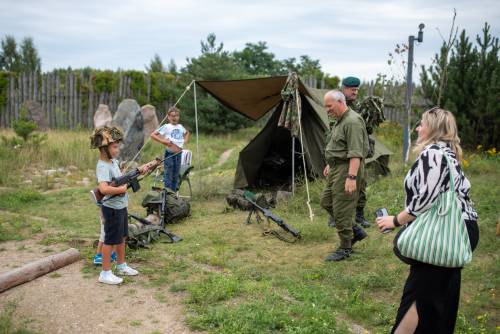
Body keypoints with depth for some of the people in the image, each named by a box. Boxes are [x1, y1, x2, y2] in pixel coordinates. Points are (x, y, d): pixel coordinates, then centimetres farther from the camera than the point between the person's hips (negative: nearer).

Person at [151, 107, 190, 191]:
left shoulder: (180, 127, 11)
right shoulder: (166, 127, -5)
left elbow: (187, 133, 33)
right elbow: (153, 135, -8)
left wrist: (185, 140, 15)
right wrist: (162, 141, -16)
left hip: (178, 154, 5)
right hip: (170, 154, -5)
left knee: (176, 175, 12)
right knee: (168, 175, -1)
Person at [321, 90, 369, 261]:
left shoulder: (352, 122, -19)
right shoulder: (340, 120, 14)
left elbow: (355, 153, -25)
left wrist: (351, 177, -30)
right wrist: (330, 164, 29)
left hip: (347, 169, -11)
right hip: (336, 168, 11)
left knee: (341, 209, -4)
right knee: (326, 202, 15)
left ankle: (345, 248, 9)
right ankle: (355, 231, 24)